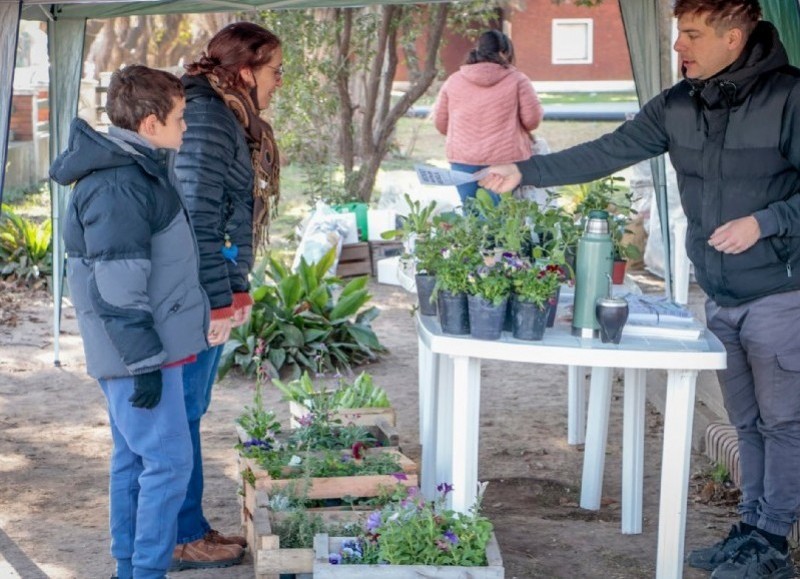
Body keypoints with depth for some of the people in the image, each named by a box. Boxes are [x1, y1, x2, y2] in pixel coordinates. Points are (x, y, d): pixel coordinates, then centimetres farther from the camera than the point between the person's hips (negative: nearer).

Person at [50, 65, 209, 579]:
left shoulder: (138, 169, 12)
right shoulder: (119, 187, -22)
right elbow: (116, 290, -24)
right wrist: (145, 362, -21)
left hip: (144, 347, 10)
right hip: (141, 352, -10)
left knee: (135, 459, 16)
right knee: (168, 461, -5)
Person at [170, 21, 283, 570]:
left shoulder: (227, 115, 15)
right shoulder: (206, 119, -16)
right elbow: (196, 219, -21)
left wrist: (229, 291, 21)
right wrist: (218, 301, -19)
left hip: (212, 285, 10)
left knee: (189, 412, 16)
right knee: (182, 413, 0)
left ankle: (192, 528, 26)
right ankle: (183, 539, 10)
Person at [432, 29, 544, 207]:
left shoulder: (454, 80, 6)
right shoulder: (517, 80, -3)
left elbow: (440, 122, 11)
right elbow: (532, 120, -2)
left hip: (464, 160, 3)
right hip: (505, 159, -2)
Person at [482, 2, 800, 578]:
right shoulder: (678, 106, 2)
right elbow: (606, 153, 1)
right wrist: (526, 172, -6)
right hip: (720, 298, 6)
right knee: (747, 423, 15)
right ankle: (751, 529, 24)